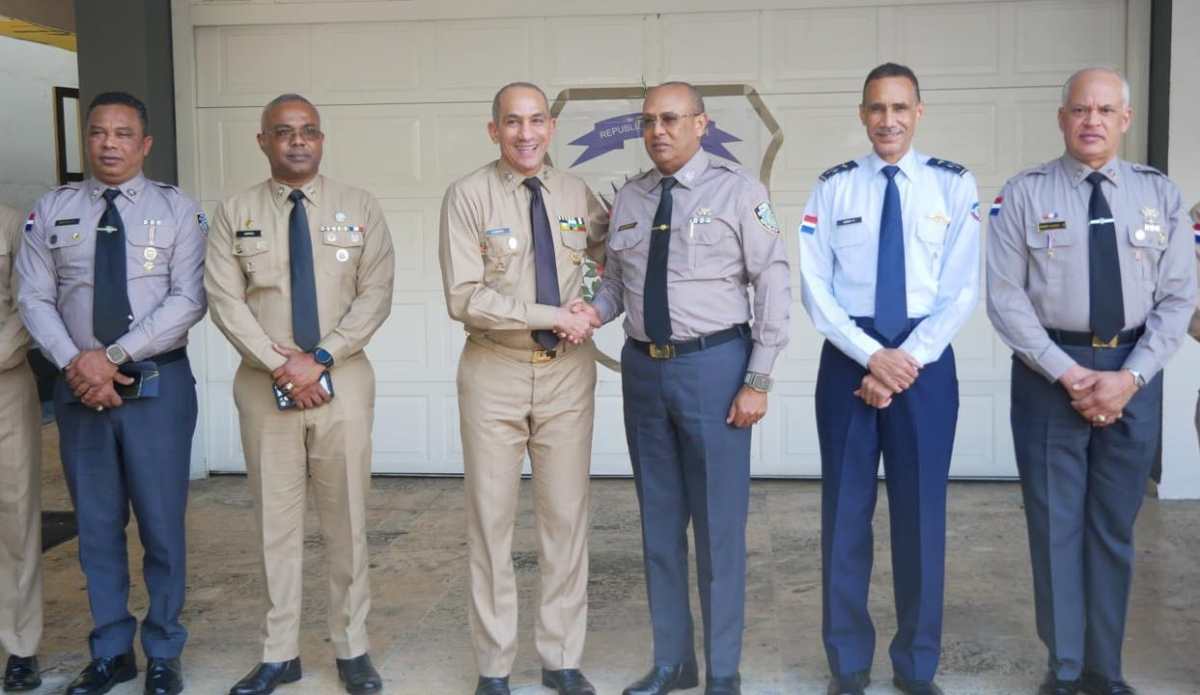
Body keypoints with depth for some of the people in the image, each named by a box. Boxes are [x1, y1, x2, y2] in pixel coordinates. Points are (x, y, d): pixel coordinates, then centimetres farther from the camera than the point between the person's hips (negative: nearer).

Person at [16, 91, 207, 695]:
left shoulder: (177, 210, 0)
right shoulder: (51, 211, 7)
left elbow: (187, 300, -9)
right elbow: (34, 300, 2)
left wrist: (114, 356, -16)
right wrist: (77, 364, -13)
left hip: (157, 384, -2)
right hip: (79, 387, 2)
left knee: (161, 524, 4)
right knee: (97, 526, 11)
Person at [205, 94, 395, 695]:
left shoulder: (359, 208, 5)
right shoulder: (235, 213, 5)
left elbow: (375, 294, -2)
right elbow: (225, 302, -2)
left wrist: (321, 359, -12)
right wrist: (281, 363, -13)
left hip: (342, 381, 0)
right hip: (263, 384, 0)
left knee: (346, 520, 5)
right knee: (275, 520, 6)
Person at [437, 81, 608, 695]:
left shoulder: (577, 195, 4)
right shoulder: (469, 195, -6)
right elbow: (464, 298, -13)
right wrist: (551, 315, -15)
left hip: (568, 371, 3)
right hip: (495, 372, -3)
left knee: (566, 515, 9)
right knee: (491, 518, 5)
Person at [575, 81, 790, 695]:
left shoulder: (736, 189, -5)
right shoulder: (628, 198, 9)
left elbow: (772, 282, -7)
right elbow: (615, 278, 14)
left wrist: (758, 381, -11)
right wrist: (595, 311, -10)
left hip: (714, 366, -4)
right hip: (643, 368, 5)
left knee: (718, 523, 3)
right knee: (659, 520, 13)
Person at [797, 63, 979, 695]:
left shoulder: (954, 185, 2)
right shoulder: (833, 188, 3)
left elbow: (961, 290, -2)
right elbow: (815, 288, -2)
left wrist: (908, 359, -12)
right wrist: (872, 355, -12)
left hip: (927, 360, 0)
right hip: (848, 358, 1)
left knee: (921, 511, 7)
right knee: (846, 510, 6)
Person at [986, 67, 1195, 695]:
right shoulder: (1024, 195, -3)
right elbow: (1006, 298, -8)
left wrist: (1131, 376, -11)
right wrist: (1069, 373, -14)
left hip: (1134, 372, 2)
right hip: (1049, 371, -2)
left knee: (1115, 527, 12)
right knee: (1056, 524, 5)